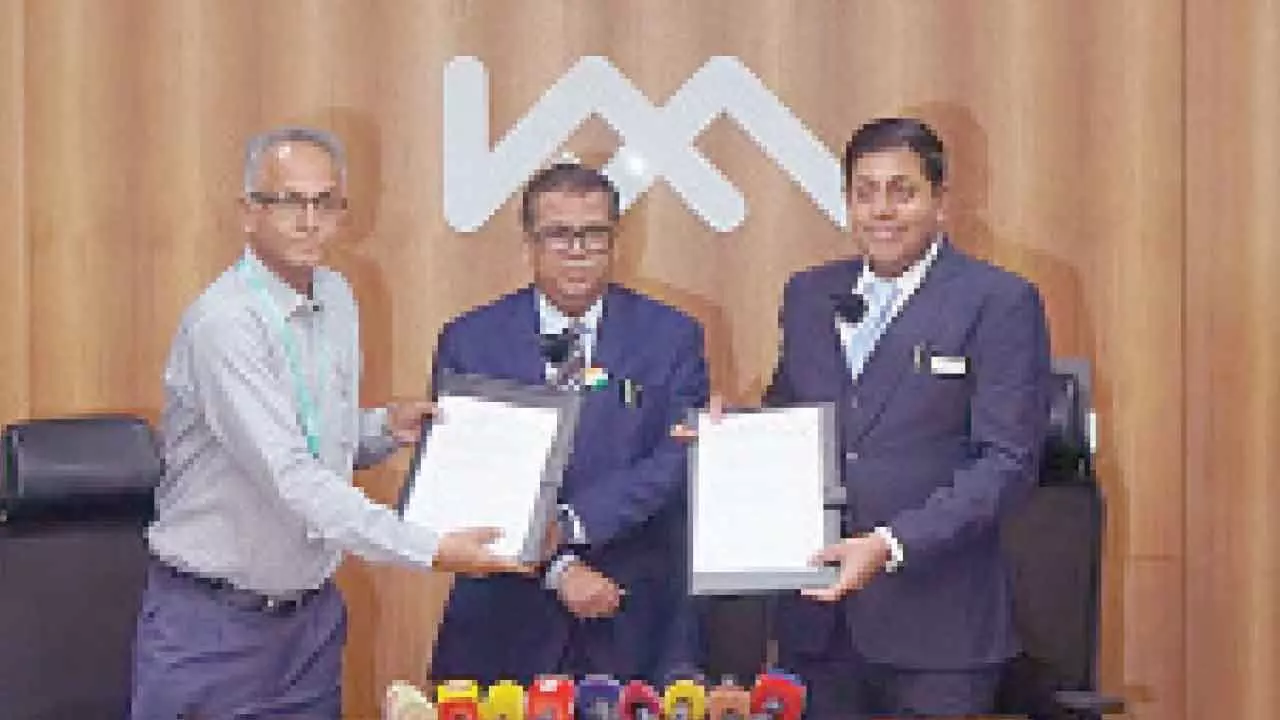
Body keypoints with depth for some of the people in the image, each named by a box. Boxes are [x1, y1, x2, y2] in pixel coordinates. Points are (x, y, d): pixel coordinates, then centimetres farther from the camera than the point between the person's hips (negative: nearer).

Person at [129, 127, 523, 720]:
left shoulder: (336, 298, 7)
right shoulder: (224, 321, -19)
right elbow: (289, 479, -26)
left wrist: (385, 428, -3)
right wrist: (430, 550, -29)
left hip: (311, 616, 7)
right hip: (213, 620, -7)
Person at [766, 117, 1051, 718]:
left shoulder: (1000, 302, -5)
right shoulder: (808, 295, 12)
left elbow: (1008, 460, -11)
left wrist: (892, 545, -20)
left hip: (934, 623, -4)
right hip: (816, 616, 5)